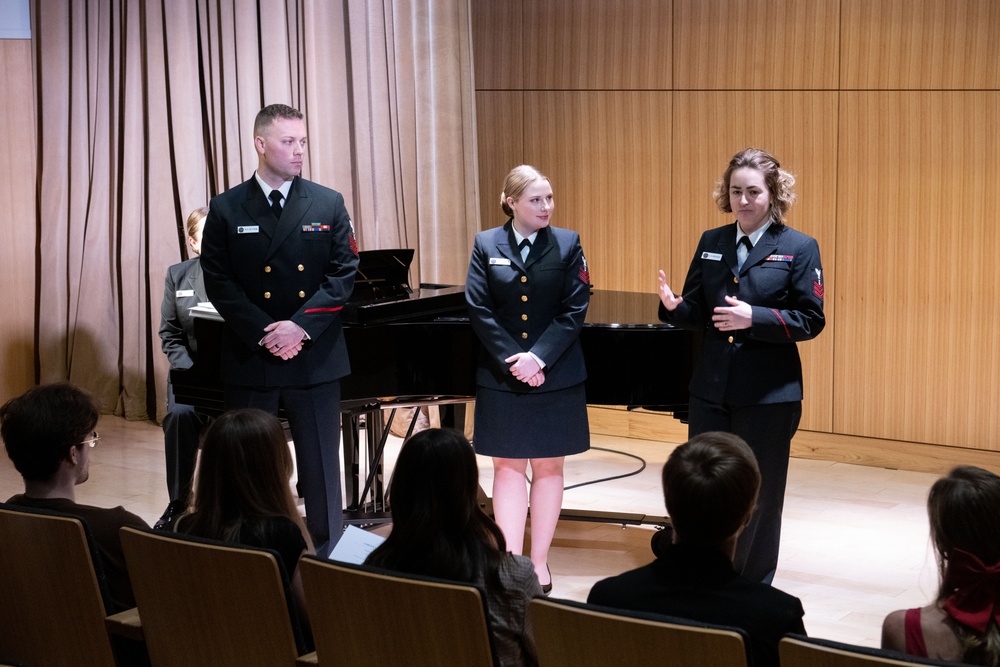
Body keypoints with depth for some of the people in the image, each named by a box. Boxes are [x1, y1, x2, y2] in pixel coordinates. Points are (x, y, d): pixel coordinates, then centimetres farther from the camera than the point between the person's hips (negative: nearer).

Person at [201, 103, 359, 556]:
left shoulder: (328, 205, 4)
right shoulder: (227, 209, 2)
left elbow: (342, 274, -1)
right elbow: (219, 282, -3)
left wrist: (301, 325, -13)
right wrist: (263, 333, -13)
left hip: (315, 358, 0)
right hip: (249, 360, 0)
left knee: (321, 468, 5)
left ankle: (329, 558, 12)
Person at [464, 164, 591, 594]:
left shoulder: (567, 244, -1)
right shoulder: (487, 245, 0)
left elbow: (575, 310, -6)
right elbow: (479, 311, -5)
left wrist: (540, 358, -16)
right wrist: (513, 362, -14)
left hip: (556, 377, 0)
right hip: (501, 378, 0)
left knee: (548, 467, 7)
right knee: (508, 468, 3)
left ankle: (540, 562, 15)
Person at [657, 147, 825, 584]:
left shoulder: (799, 248, -5)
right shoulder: (711, 243, 9)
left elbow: (810, 321, -8)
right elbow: (698, 312, 10)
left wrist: (754, 318, -22)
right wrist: (674, 306, -13)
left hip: (768, 395, -4)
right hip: (711, 388, 4)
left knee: (758, 495, 7)